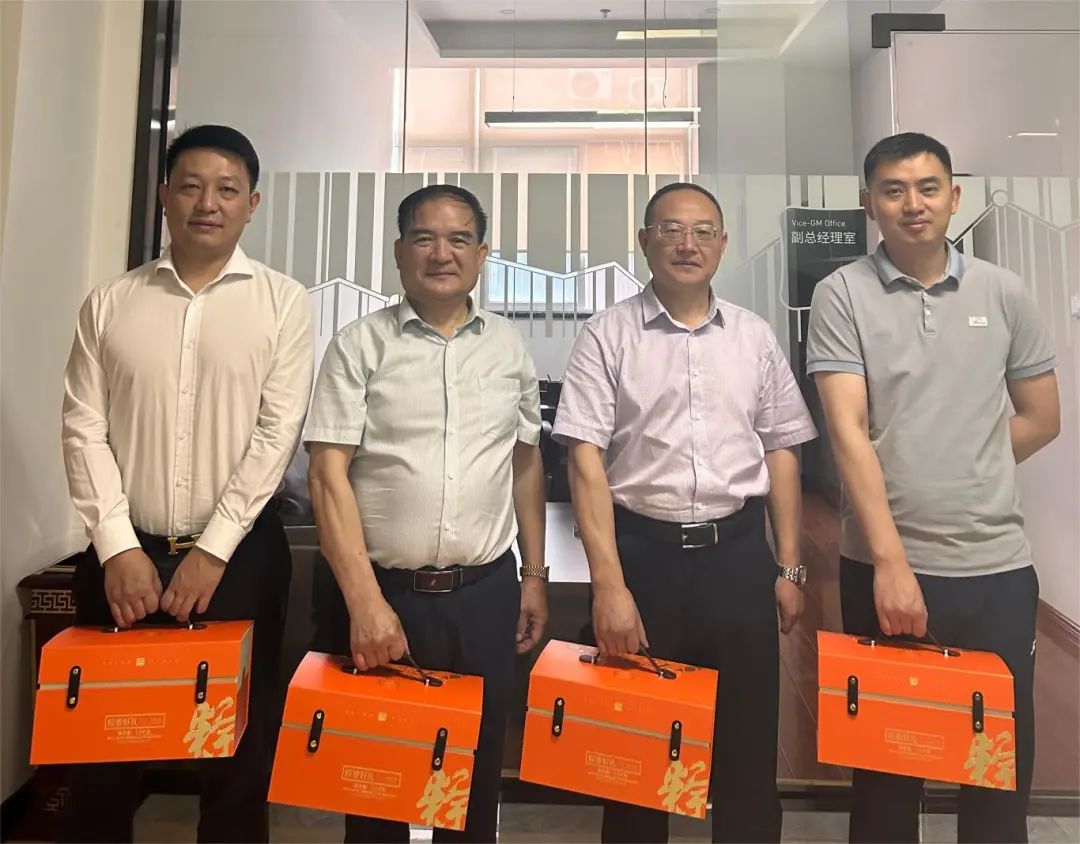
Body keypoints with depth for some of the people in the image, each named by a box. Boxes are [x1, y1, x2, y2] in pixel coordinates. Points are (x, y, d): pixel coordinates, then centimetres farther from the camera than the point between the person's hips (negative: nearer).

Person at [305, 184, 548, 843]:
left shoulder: (510, 347, 7)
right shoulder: (359, 345, -3)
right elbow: (329, 474, -8)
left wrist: (536, 576, 10)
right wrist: (364, 600, -15)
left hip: (484, 592, 3)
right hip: (376, 588, -2)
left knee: (476, 773, 16)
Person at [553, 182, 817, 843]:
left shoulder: (755, 336, 8)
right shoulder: (608, 336, -2)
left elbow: (781, 454, 11)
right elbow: (586, 460, -8)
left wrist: (789, 567, 8)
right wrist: (609, 584, -13)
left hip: (740, 553, 3)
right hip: (643, 551, -2)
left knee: (750, 744, 14)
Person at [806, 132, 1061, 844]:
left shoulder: (1004, 293, 7)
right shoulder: (843, 295, -3)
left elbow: (1041, 419, 13)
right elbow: (847, 430, -12)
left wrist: (961, 476, 4)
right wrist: (890, 559, -19)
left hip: (997, 566, 3)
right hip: (884, 564, -2)